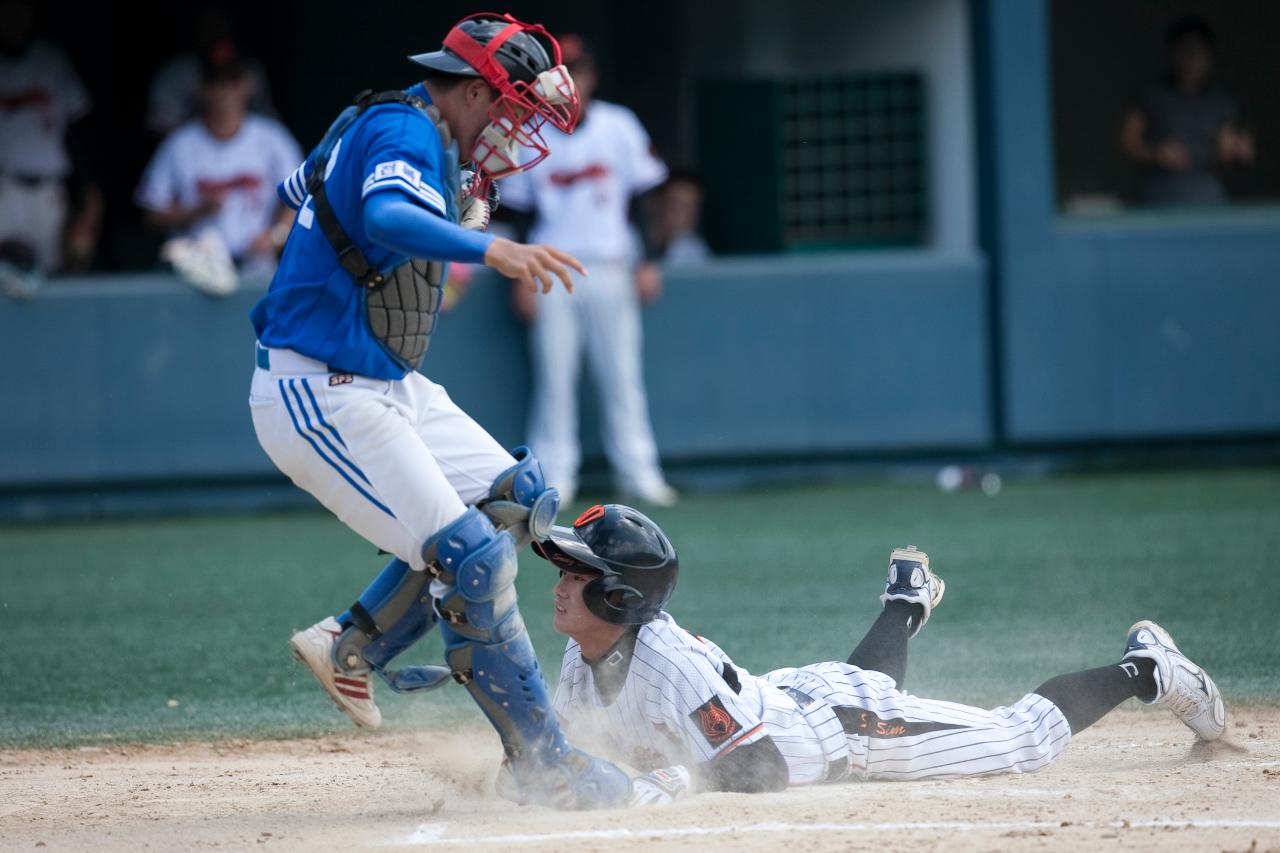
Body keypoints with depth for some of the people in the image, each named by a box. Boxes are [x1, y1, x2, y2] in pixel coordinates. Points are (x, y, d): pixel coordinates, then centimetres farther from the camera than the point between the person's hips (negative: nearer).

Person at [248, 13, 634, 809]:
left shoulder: (377, 126, 13)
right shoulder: (406, 132, -17)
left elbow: (298, 190, 30)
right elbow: (388, 218, -39)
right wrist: (490, 248, -55)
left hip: (389, 385, 11)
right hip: (321, 398, -11)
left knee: (519, 499, 10)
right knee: (474, 559, -15)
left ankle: (351, 644, 14)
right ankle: (548, 768, -8)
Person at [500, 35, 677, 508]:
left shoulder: (620, 127, 5)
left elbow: (645, 197, 7)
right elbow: (518, 209, 7)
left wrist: (647, 264, 1)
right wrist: (521, 279, 0)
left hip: (611, 269, 0)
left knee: (622, 375, 0)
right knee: (553, 376, -2)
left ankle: (638, 471, 4)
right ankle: (555, 475, 2)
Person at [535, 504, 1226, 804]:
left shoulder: (673, 663, -39)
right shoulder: (581, 657, -17)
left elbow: (762, 767, -39)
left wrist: (677, 778, -47)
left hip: (844, 726, -8)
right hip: (785, 694, 8)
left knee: (1021, 740, 6)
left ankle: (1144, 671, 24)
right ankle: (906, 602, 66)